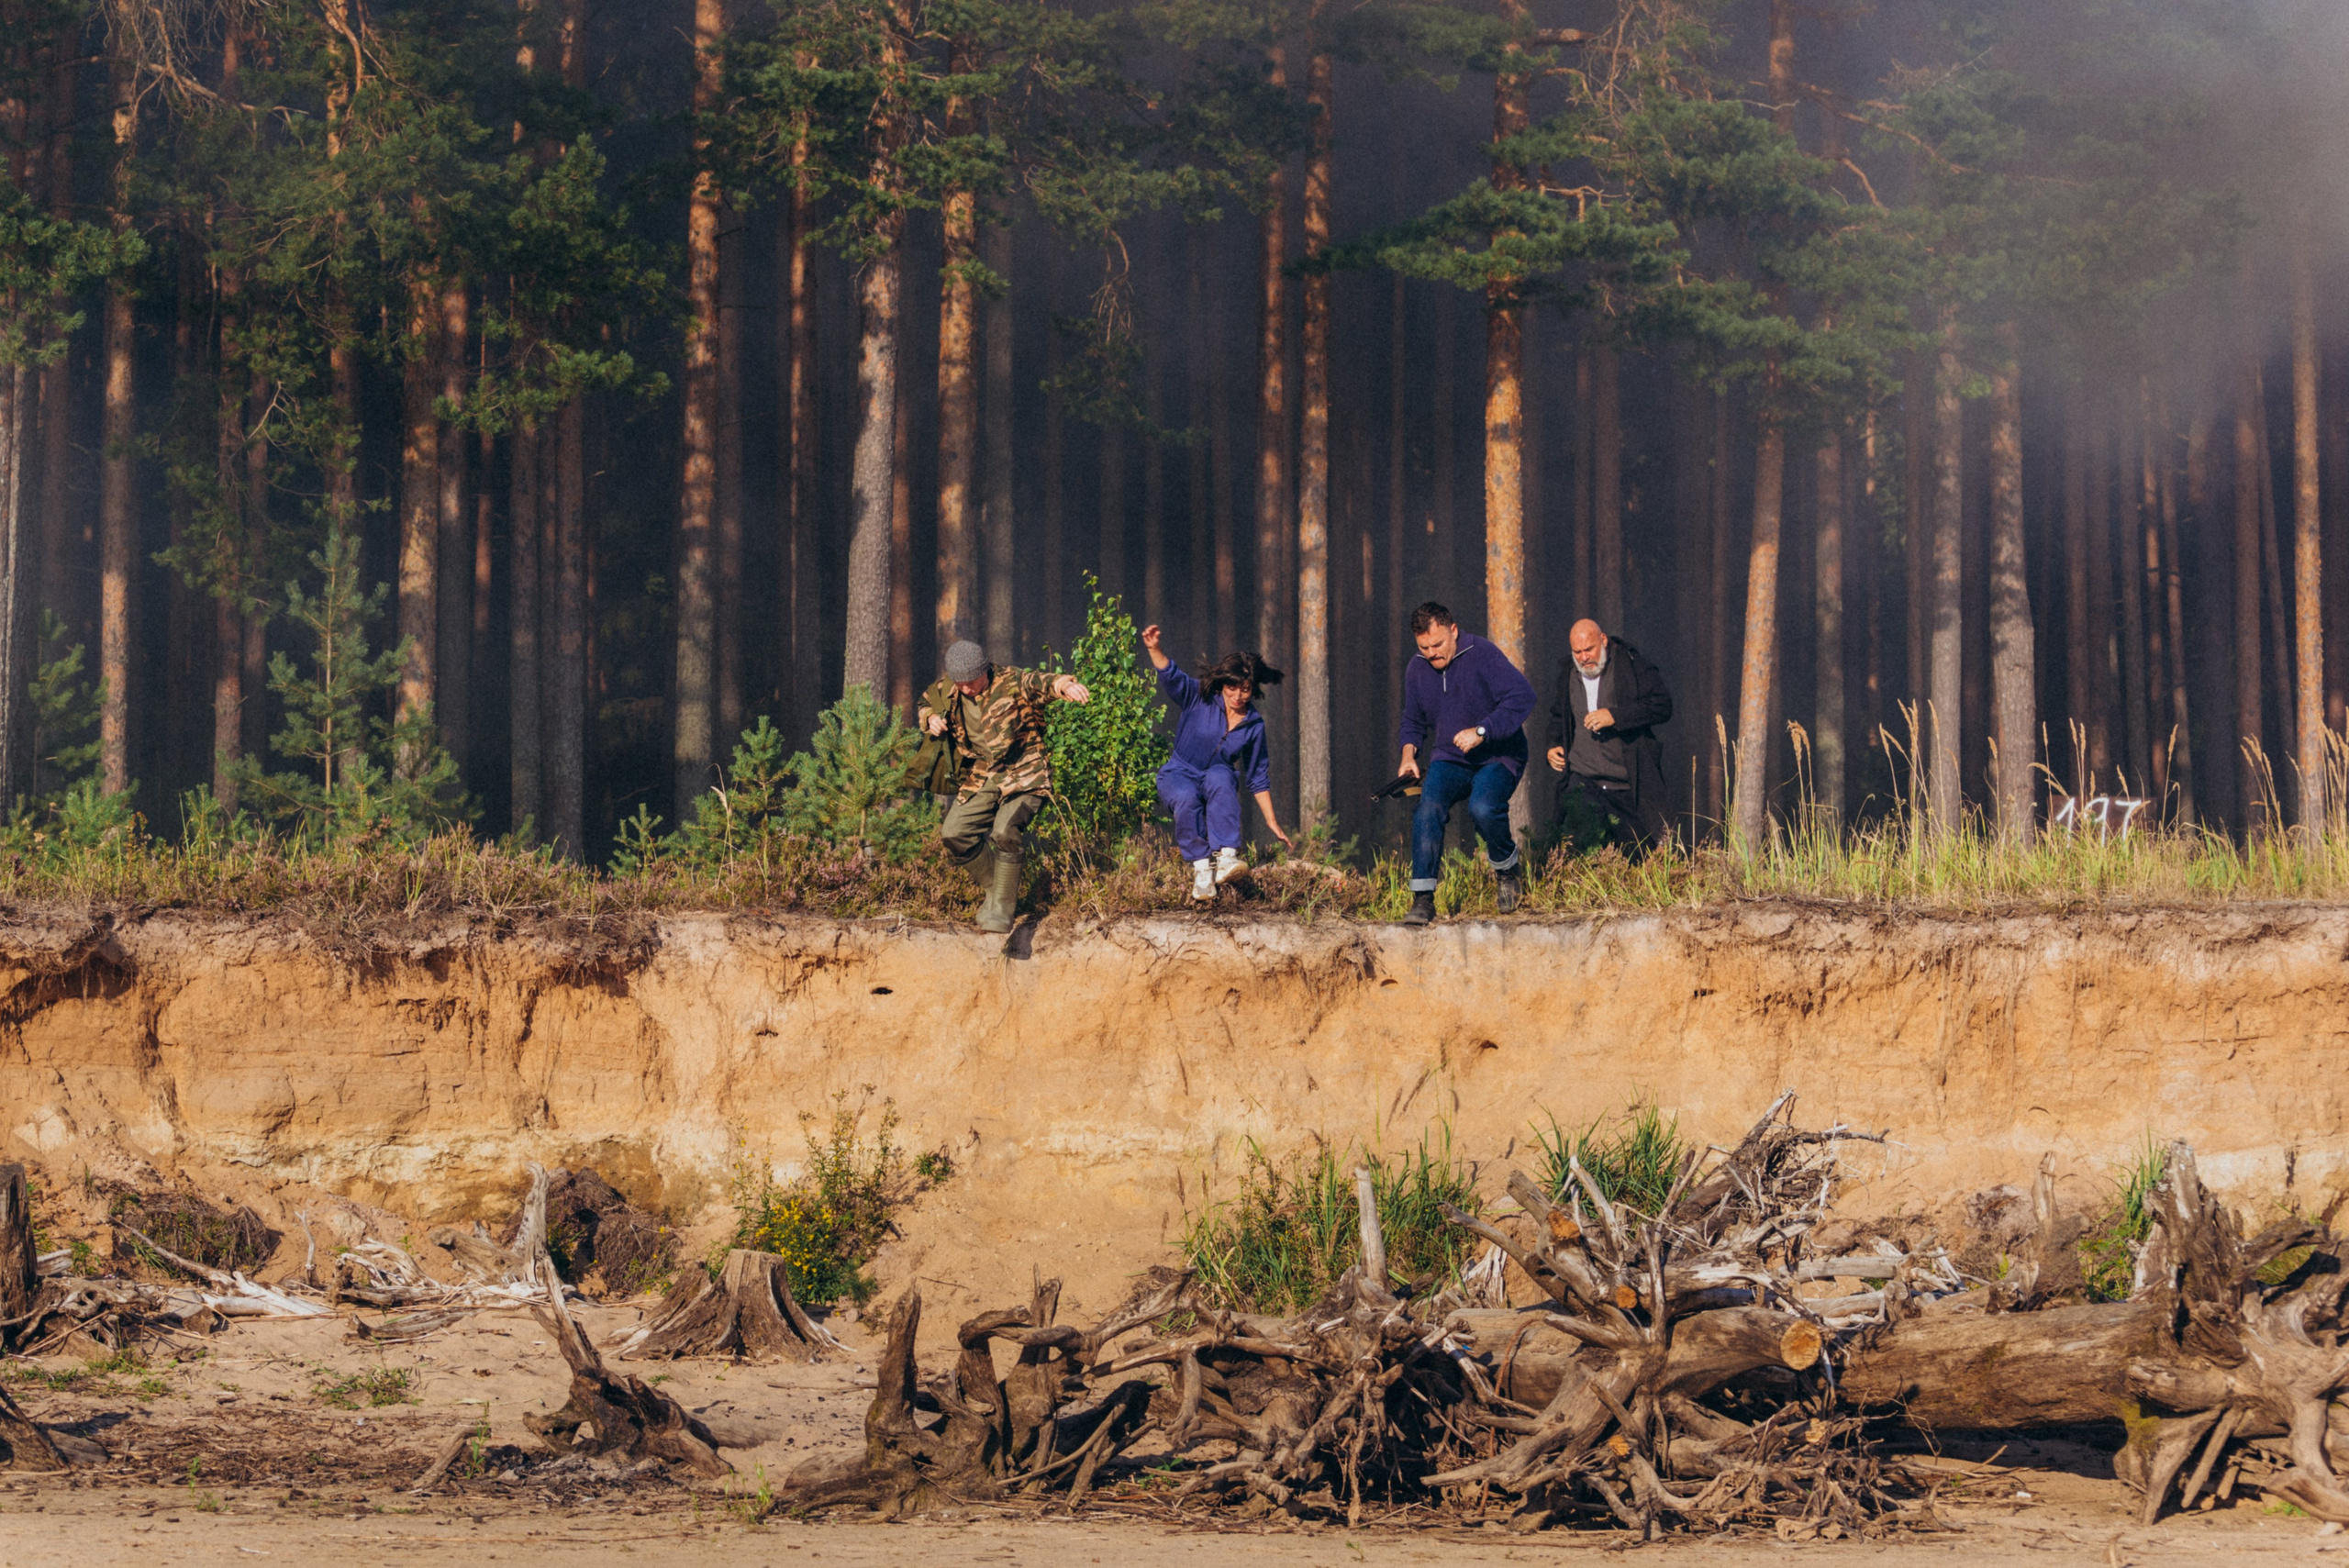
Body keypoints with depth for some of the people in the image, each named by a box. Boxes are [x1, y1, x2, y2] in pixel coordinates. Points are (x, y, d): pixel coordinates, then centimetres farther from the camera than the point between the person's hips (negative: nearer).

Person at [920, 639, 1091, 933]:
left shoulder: (1013, 684, -18)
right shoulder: (947, 692, 1)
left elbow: (1040, 682, -38)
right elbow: (926, 703, 23)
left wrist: (1063, 685, -62)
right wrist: (931, 719, -2)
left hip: (1023, 775, -7)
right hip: (980, 779, 7)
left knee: (1004, 831, -27)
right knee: (954, 833, -2)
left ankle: (1002, 907, -16)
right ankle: (995, 889, 18)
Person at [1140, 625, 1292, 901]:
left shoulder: (1254, 726, 0)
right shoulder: (1199, 697, -9)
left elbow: (1258, 778, 9)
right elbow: (1171, 676, -26)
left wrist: (1272, 823, 8)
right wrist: (1154, 649, -48)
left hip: (1218, 778, 2)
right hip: (1180, 775, -2)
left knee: (1220, 778, -38)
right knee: (1186, 797, -39)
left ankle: (1225, 857, -48)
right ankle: (1201, 868, -33)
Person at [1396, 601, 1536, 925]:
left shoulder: (1482, 655, -14)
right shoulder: (1417, 669, 5)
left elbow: (1522, 697, -23)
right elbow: (1413, 720, 21)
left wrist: (1482, 731, -28)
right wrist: (1409, 753, 1)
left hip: (1498, 757, -5)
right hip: (1450, 761, 5)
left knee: (1483, 808, -32)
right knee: (1428, 807, -24)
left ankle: (1508, 868, 1)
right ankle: (1423, 899, -23)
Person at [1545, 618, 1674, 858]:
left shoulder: (1631, 666, -3)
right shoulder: (1568, 674, 12)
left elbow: (1663, 705, -14)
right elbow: (1558, 716, 30)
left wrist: (1615, 716, -22)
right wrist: (1554, 745, 10)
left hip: (1628, 784, -3)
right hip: (1584, 780, 3)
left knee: (1638, 856, -3)